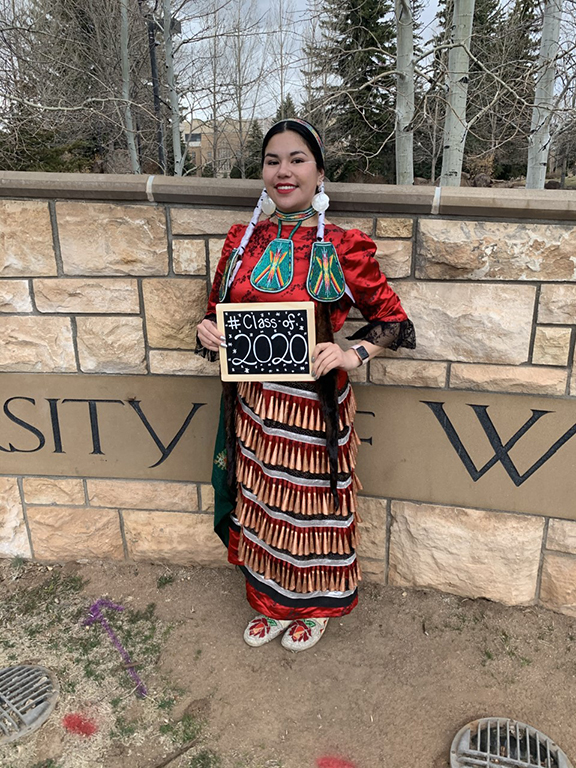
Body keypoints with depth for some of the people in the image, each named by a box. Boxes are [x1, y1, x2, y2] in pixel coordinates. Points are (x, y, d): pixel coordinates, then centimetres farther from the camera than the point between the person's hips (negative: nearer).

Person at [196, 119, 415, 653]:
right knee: (260, 503, 18)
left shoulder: (342, 248, -9)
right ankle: (271, 603, 45)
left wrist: (352, 353, -22)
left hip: (313, 401, -4)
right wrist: (207, 331, -9)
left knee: (310, 505, 13)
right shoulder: (242, 241, 3)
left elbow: (392, 319, -4)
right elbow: (218, 310, 14)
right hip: (252, 401, 4)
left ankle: (313, 607, 42)